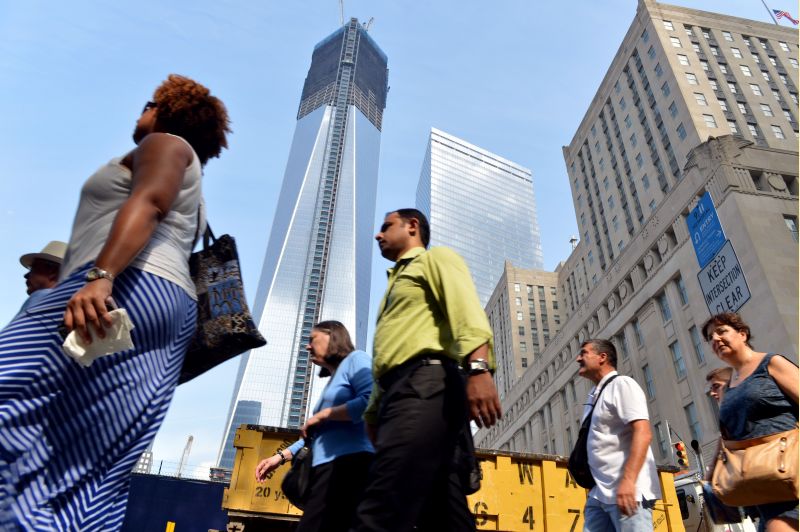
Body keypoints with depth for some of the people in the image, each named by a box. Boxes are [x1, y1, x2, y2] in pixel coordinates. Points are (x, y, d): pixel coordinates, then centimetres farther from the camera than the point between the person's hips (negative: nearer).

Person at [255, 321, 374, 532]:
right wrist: (281, 456, 22)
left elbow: (370, 402, -15)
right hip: (329, 467, 9)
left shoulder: (355, 359, 4)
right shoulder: (333, 381, 28)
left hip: (349, 462, -9)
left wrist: (323, 414, -8)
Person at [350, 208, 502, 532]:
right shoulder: (397, 282, 38)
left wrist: (478, 368, -26)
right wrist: (373, 416, 23)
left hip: (425, 384, -9)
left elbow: (467, 310, -10)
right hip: (398, 390, 9)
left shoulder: (435, 258, 12)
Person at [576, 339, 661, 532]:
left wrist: (628, 481, -26)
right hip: (599, 493, 8)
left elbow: (642, 433, -17)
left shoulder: (622, 384, -5)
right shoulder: (594, 397, 19)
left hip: (625, 490, -8)